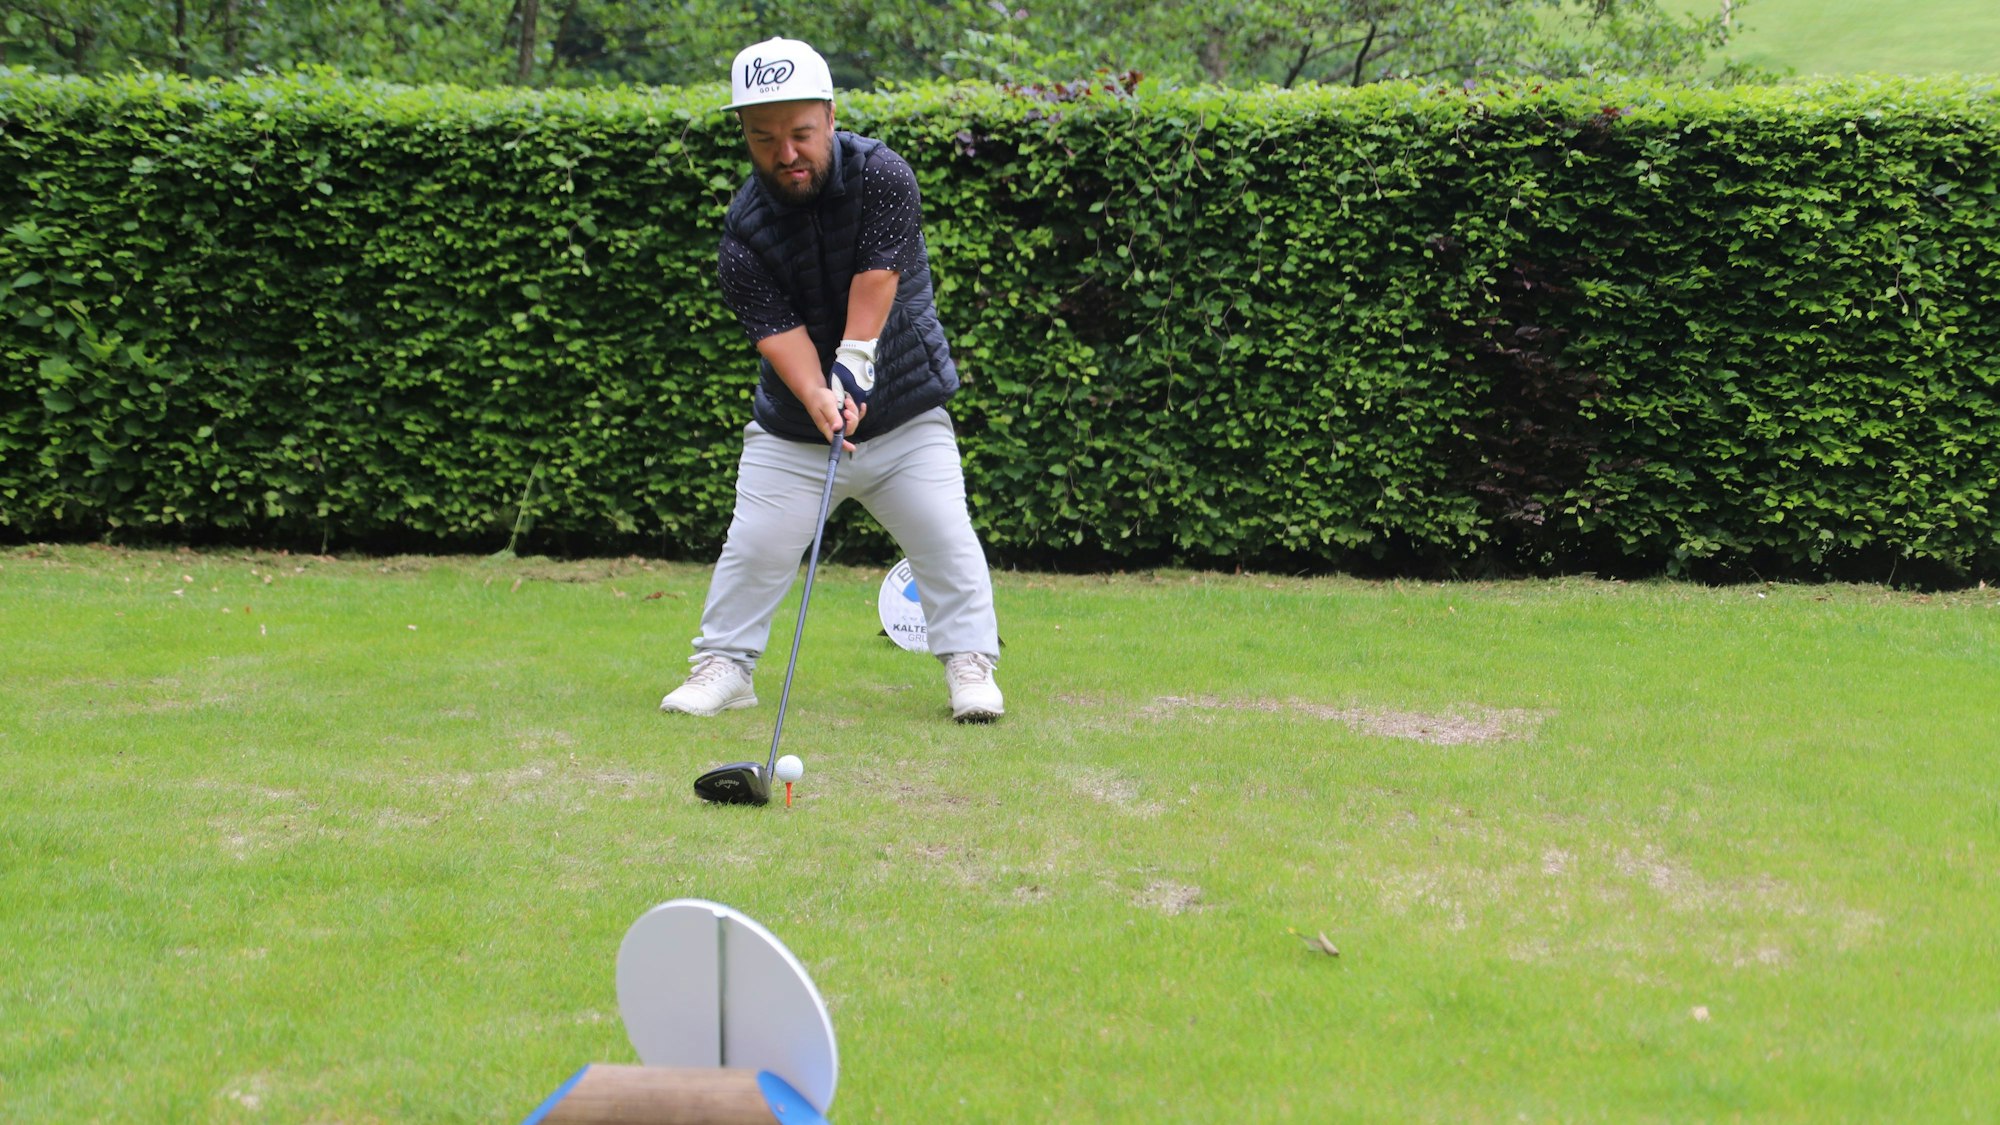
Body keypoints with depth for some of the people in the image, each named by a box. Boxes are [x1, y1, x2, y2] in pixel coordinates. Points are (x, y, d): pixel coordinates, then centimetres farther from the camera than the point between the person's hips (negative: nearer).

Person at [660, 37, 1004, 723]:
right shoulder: (745, 229, -11)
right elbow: (777, 327, -20)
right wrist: (817, 398, -36)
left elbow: (876, 278, -21)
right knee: (755, 544, -4)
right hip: (791, 427, 1)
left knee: (944, 535, -8)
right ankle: (725, 665, 10)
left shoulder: (881, 174, -13)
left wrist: (854, 364, -29)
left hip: (906, 413, -1)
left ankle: (969, 664, 4)